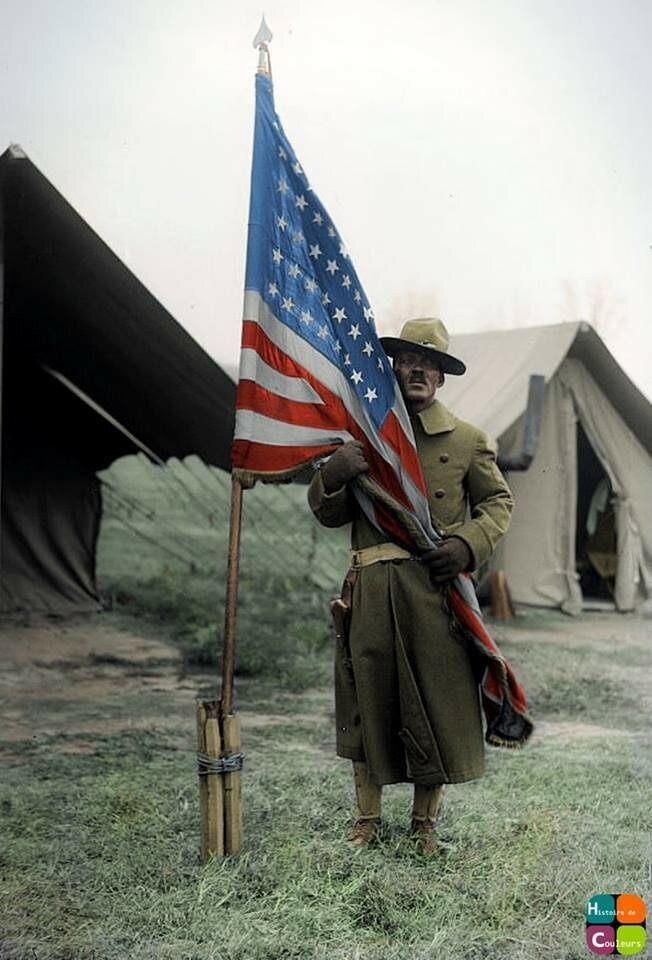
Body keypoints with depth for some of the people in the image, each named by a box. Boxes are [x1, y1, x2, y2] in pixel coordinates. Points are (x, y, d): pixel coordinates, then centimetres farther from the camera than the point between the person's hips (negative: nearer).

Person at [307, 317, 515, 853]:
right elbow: (328, 515, 12)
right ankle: (368, 819, 22)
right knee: (369, 699, 6)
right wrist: (333, 475, -11)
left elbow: (499, 502, 14)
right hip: (372, 591, 1)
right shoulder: (361, 433, 10)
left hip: (435, 587, 0)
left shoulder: (468, 440, 9)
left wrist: (469, 544, -6)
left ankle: (425, 823, 21)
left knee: (436, 701, 3)